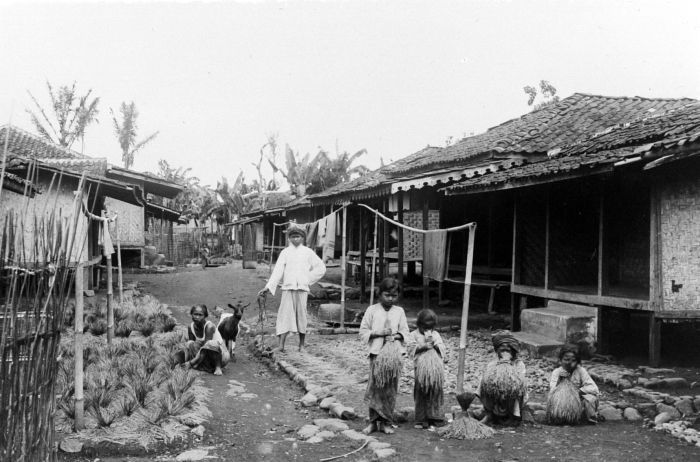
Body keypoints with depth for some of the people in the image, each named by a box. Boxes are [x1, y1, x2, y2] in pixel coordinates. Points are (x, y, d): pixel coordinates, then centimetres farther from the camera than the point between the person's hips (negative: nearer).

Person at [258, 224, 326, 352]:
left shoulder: (308, 252, 8)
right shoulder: (285, 252, 8)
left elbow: (321, 268, 11)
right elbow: (277, 271, 1)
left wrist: (308, 280, 5)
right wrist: (268, 287, -9)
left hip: (302, 289, 0)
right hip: (287, 288, 0)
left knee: (301, 315, 3)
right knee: (285, 315, -7)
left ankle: (301, 345, 15)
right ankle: (281, 345, -11)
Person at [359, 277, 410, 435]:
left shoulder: (399, 311, 7)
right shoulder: (372, 310, 1)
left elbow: (405, 333, 7)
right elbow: (363, 332, 1)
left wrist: (396, 336, -13)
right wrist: (378, 333, -13)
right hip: (376, 354, -2)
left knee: (391, 390, 4)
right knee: (374, 388, 0)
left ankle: (386, 422, 14)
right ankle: (373, 421, 11)